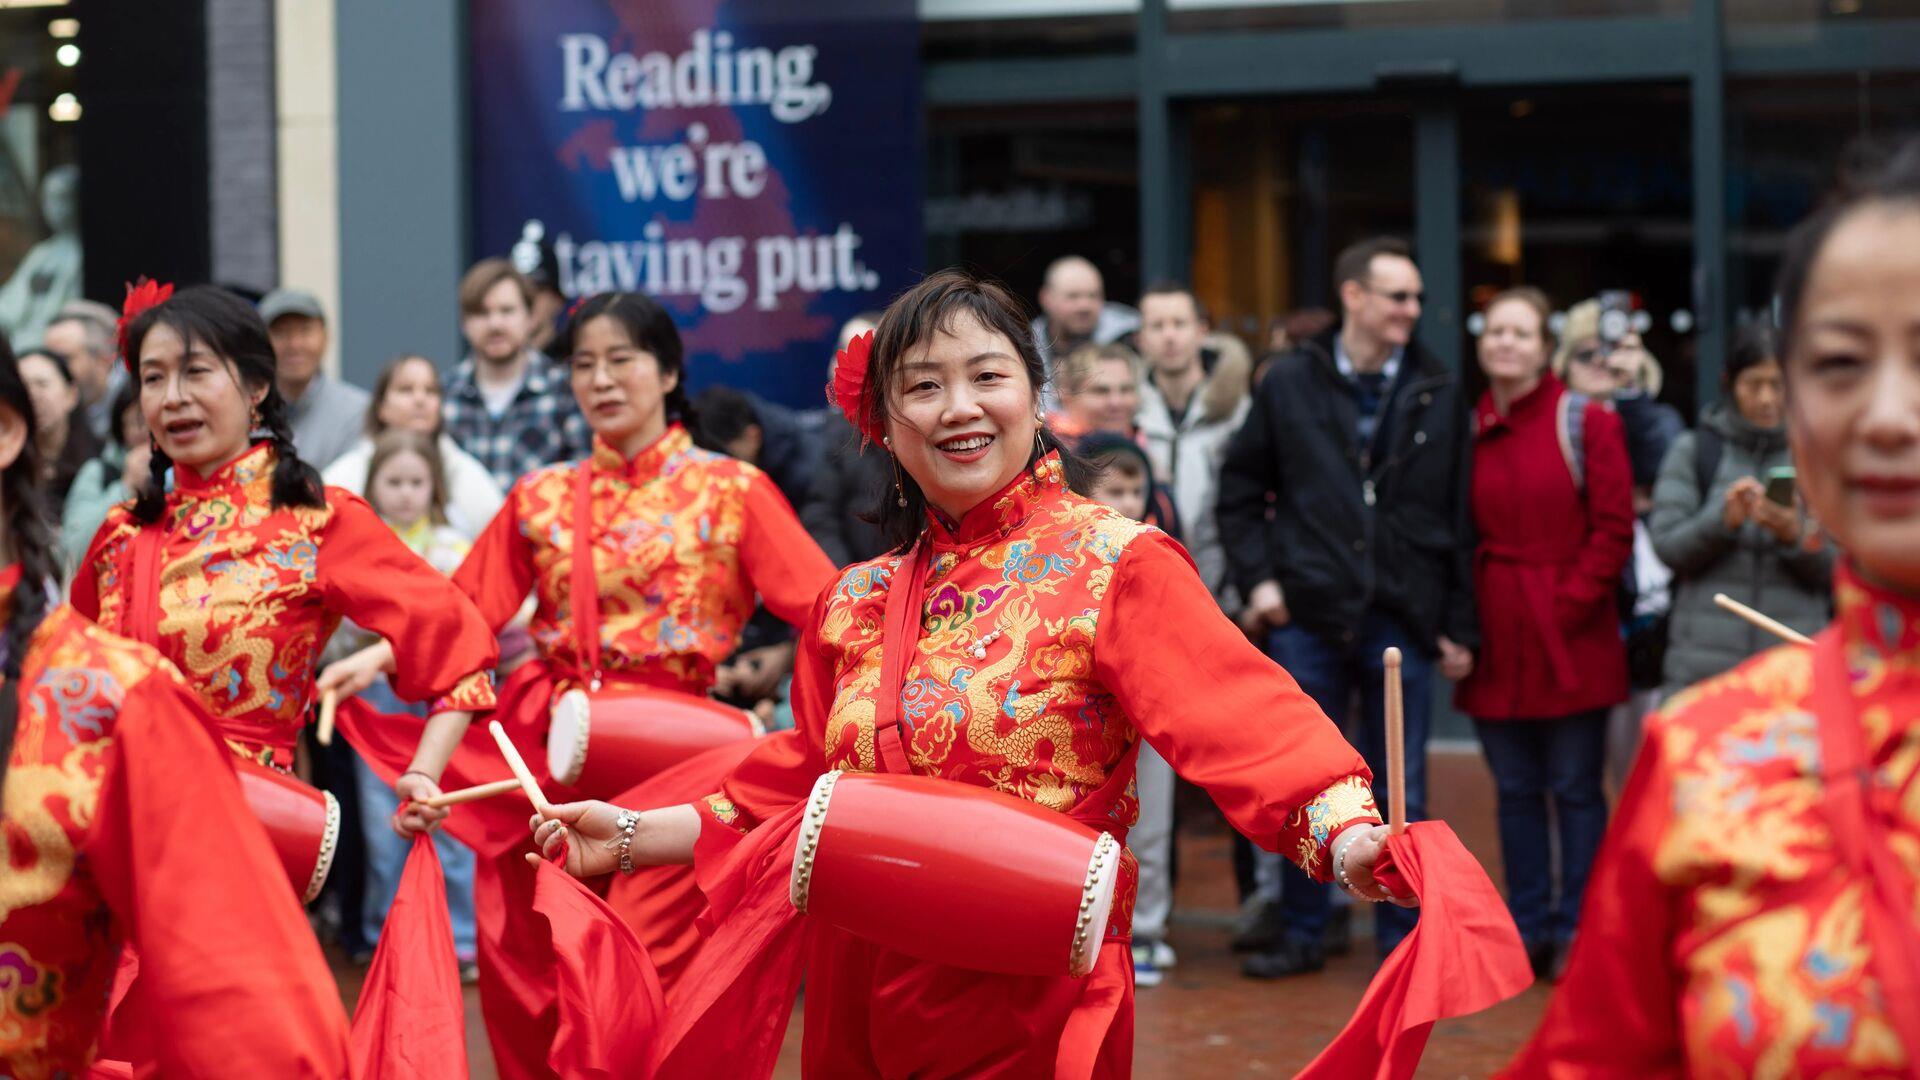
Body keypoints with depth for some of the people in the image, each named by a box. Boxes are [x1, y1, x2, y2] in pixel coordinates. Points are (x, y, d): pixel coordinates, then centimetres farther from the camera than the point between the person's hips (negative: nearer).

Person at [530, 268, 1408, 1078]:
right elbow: (793, 794, 17)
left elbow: (1242, 718, -23)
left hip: (1034, 1007, -5)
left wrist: (1348, 840, -39)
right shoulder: (858, 603, 9)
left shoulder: (1114, 567, -9)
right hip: (865, 1004, 6)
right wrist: (633, 837, 9)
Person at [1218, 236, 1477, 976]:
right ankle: (1302, 934, 20)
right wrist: (1257, 577, -2)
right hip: (1308, 617, 0)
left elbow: (1460, 517, 5)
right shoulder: (1290, 383, 4)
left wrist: (1458, 625, 2)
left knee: (1401, 794, 6)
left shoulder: (1439, 393, 4)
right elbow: (1240, 489, 10)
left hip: (1403, 621, 0)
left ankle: (1400, 940, 15)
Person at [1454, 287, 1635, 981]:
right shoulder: (1465, 431, 9)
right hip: (1495, 640, 4)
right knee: (1515, 790, 10)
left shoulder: (1586, 423, -1)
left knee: (1575, 789, 0)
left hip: (1571, 638, -4)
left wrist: (1570, 604, -10)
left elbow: (1613, 529, -4)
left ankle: (1576, 930, 8)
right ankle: (1527, 928, 18)